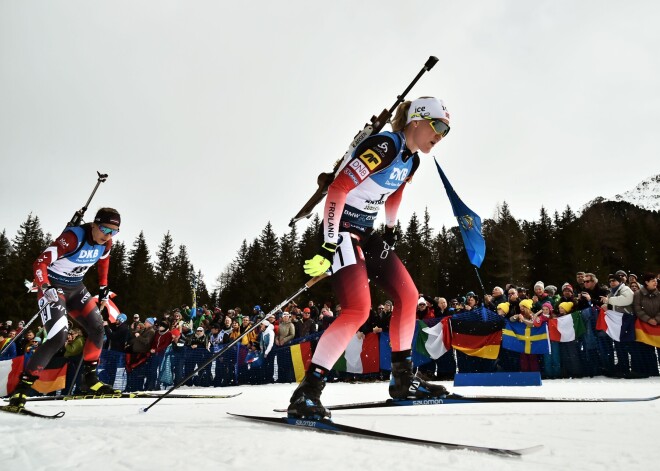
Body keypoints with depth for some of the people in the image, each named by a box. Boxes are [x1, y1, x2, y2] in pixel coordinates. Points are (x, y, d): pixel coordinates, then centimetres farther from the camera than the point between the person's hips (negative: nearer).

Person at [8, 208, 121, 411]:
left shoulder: (105, 242, -8)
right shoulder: (73, 237, -29)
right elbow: (39, 264, -28)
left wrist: (103, 287, 15)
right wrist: (46, 289, -41)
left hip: (76, 287, 7)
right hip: (53, 286, -7)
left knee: (97, 328, 1)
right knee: (59, 337, -21)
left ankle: (89, 379, 17)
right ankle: (22, 387, -8)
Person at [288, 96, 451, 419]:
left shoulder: (412, 160, 10)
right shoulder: (382, 146, -19)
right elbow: (337, 190, -25)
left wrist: (391, 233, 20)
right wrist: (329, 246, -27)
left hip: (367, 233, 10)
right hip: (342, 229, -10)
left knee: (408, 296, 9)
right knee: (358, 310, -22)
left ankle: (403, 380, 23)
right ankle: (306, 392, -15)